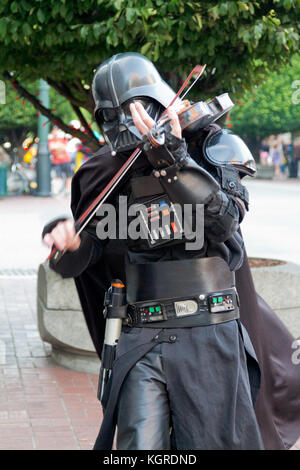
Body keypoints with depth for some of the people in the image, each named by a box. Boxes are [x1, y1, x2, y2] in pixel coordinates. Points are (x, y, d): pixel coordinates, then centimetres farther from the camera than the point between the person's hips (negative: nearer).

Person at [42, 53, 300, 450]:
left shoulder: (213, 149, -1)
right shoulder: (115, 175, 9)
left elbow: (223, 220, -20)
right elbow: (77, 263, 9)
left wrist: (172, 158, -31)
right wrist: (67, 242, -15)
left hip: (208, 338, -3)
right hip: (141, 342, 3)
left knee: (211, 443, 5)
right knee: (139, 446, -3)